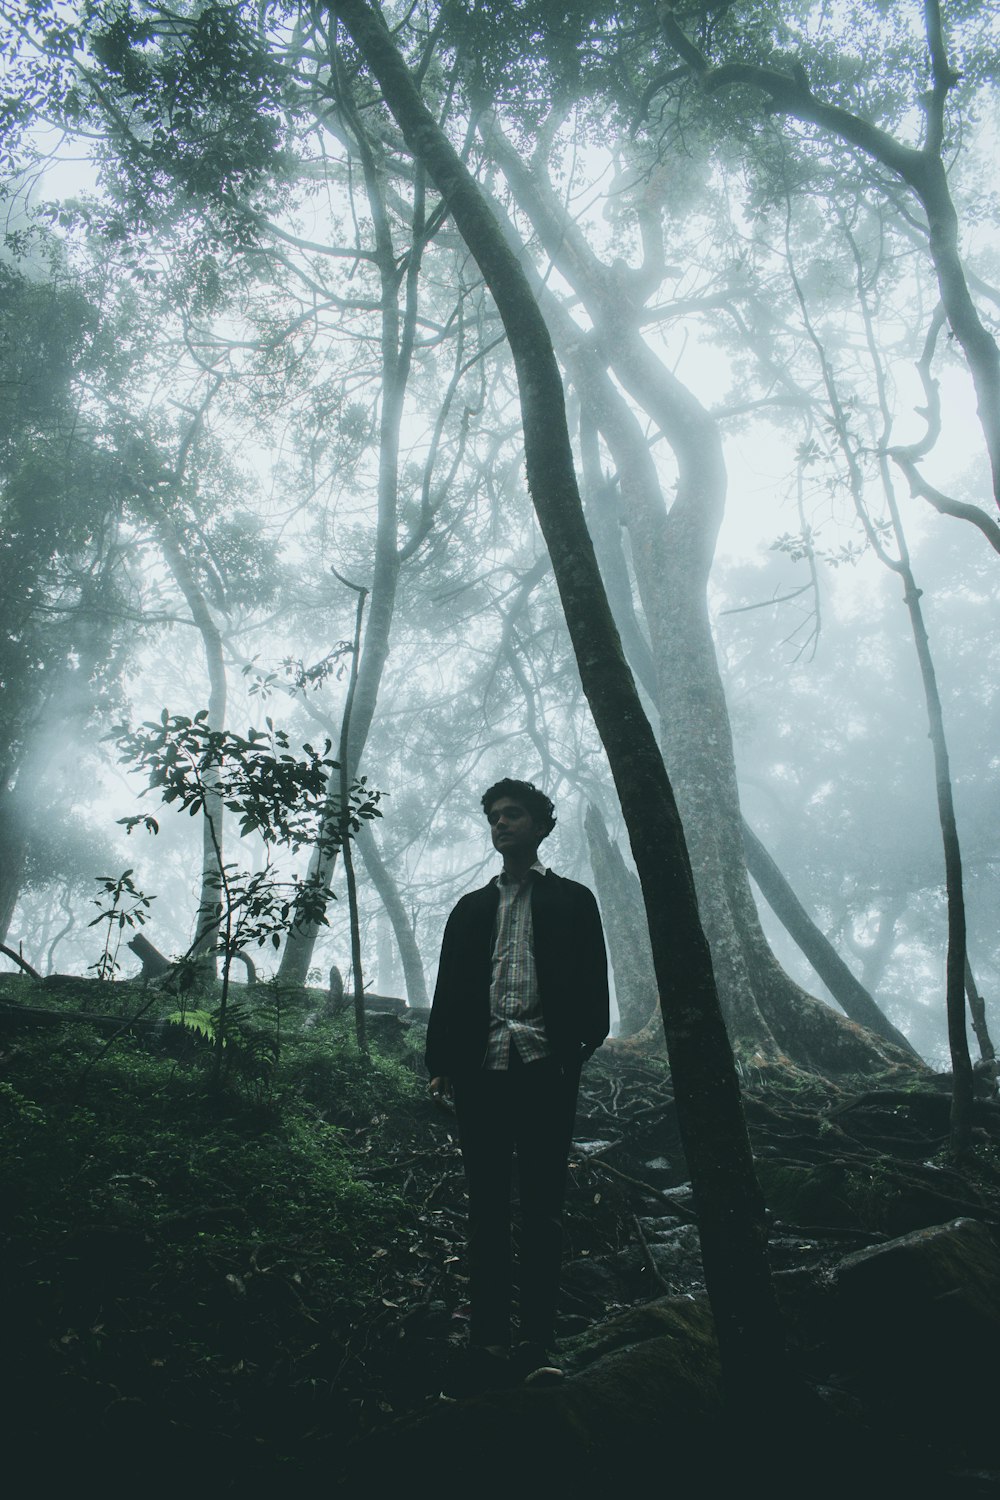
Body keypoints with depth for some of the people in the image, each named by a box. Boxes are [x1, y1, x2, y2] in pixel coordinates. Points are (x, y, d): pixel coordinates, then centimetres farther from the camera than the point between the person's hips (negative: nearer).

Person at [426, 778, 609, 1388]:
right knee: (487, 1207, 6)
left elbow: (592, 987, 4)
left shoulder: (572, 901, 11)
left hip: (545, 1070, -3)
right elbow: (448, 991, 15)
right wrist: (440, 1063, 5)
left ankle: (538, 1343, 9)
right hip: (481, 1070, 3)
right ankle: (490, 1341, 14)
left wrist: (578, 1048, -9)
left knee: (543, 1207, 1)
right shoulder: (471, 909, 19)